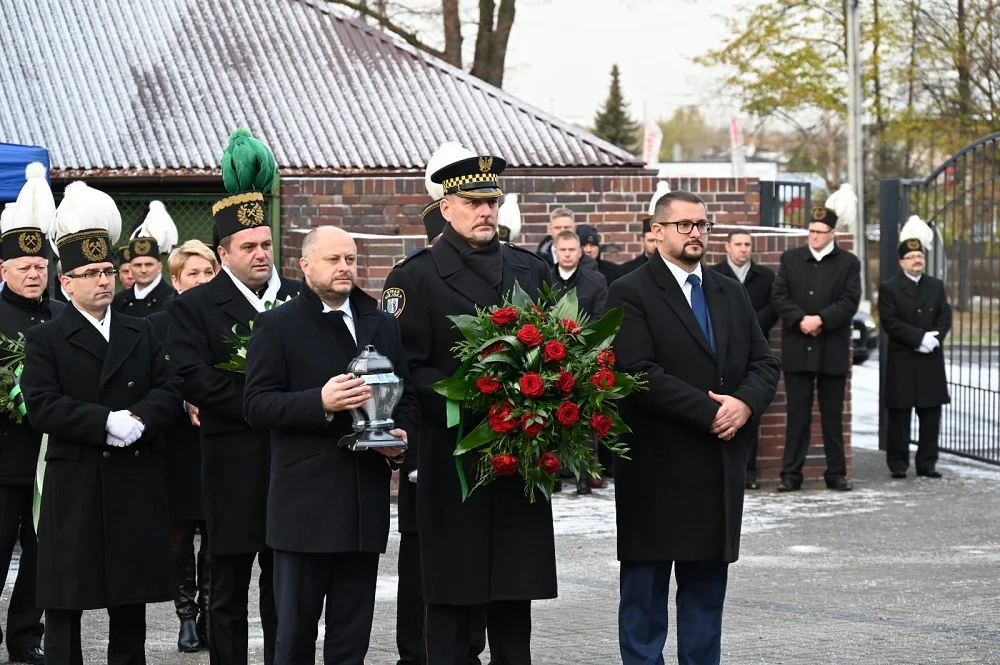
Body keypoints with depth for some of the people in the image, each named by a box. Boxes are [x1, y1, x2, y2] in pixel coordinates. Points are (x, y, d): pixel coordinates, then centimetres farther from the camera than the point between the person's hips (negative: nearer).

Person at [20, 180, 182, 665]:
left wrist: (140, 420, -17)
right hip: (73, 490, -4)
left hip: (136, 485, 4)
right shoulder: (45, 340, 0)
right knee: (63, 605, 0)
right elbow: (42, 407, -13)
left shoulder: (142, 334, 14)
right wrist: (107, 423, -21)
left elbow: (169, 390, 4)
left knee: (131, 603, 10)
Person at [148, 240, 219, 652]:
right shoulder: (156, 325, 3)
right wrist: (185, 405, -16)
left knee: (216, 536, 2)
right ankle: (187, 615, 13)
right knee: (180, 536, 3)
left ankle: (211, 616, 11)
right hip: (178, 448, 0)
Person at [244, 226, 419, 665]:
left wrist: (401, 435, -2)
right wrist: (320, 403, -22)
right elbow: (257, 406, -7)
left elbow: (406, 395, 20)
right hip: (305, 504, -4)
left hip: (365, 504, 4)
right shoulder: (276, 327, 0)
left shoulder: (382, 325, 16)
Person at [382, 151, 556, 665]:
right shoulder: (415, 277, -1)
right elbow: (408, 368, -8)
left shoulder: (531, 270, 13)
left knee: (516, 590, 8)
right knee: (452, 589, 0)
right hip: (452, 460, -4)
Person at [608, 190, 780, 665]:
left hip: (721, 466, 6)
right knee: (646, 587, 1)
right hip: (657, 468, -6)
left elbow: (765, 364, 11)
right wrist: (708, 412, -18)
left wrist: (745, 403, -11)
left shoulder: (731, 295, 15)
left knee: (706, 585, 10)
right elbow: (640, 374, -17)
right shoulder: (630, 295, -6)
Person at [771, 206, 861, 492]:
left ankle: (836, 473, 11)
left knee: (833, 414, 6)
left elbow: (850, 302, -6)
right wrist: (800, 320, -14)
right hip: (797, 349, 1)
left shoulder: (849, 263, 4)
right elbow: (778, 296, 0)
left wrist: (820, 320, -18)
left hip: (833, 350, -1)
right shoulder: (790, 258, 8)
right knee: (797, 413, 1)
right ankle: (791, 473, 3)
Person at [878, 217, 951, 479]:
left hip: (931, 360, 4)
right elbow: (890, 322, -11)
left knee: (931, 414, 4)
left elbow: (945, 317, 6)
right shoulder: (889, 288, -1)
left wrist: (935, 338, -13)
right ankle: (898, 464, 6)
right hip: (901, 361, -4)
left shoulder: (936, 286, 13)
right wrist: (920, 337, -18)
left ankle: (927, 463, 10)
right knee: (900, 415, 0)